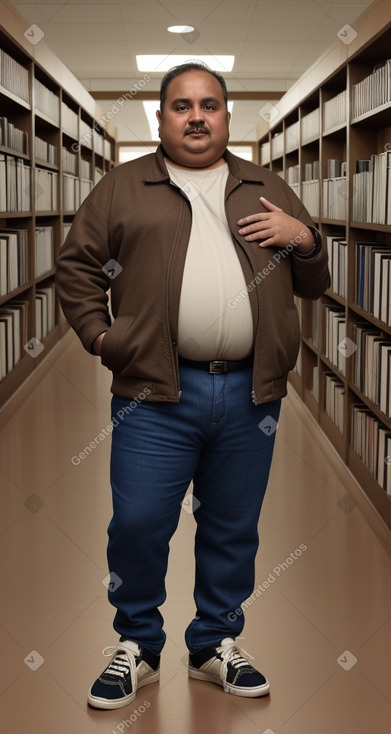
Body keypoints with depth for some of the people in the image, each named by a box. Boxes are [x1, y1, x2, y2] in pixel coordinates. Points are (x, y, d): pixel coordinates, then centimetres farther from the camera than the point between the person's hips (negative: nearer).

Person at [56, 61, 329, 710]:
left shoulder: (269, 190, 16)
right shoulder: (123, 188, 9)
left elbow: (314, 284, 18)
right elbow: (78, 265, 10)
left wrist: (304, 238, -2)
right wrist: (98, 334, -1)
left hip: (250, 393, 3)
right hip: (157, 394, -2)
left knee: (234, 530, 11)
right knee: (138, 525, 0)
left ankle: (217, 645, 29)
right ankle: (137, 648, 21)